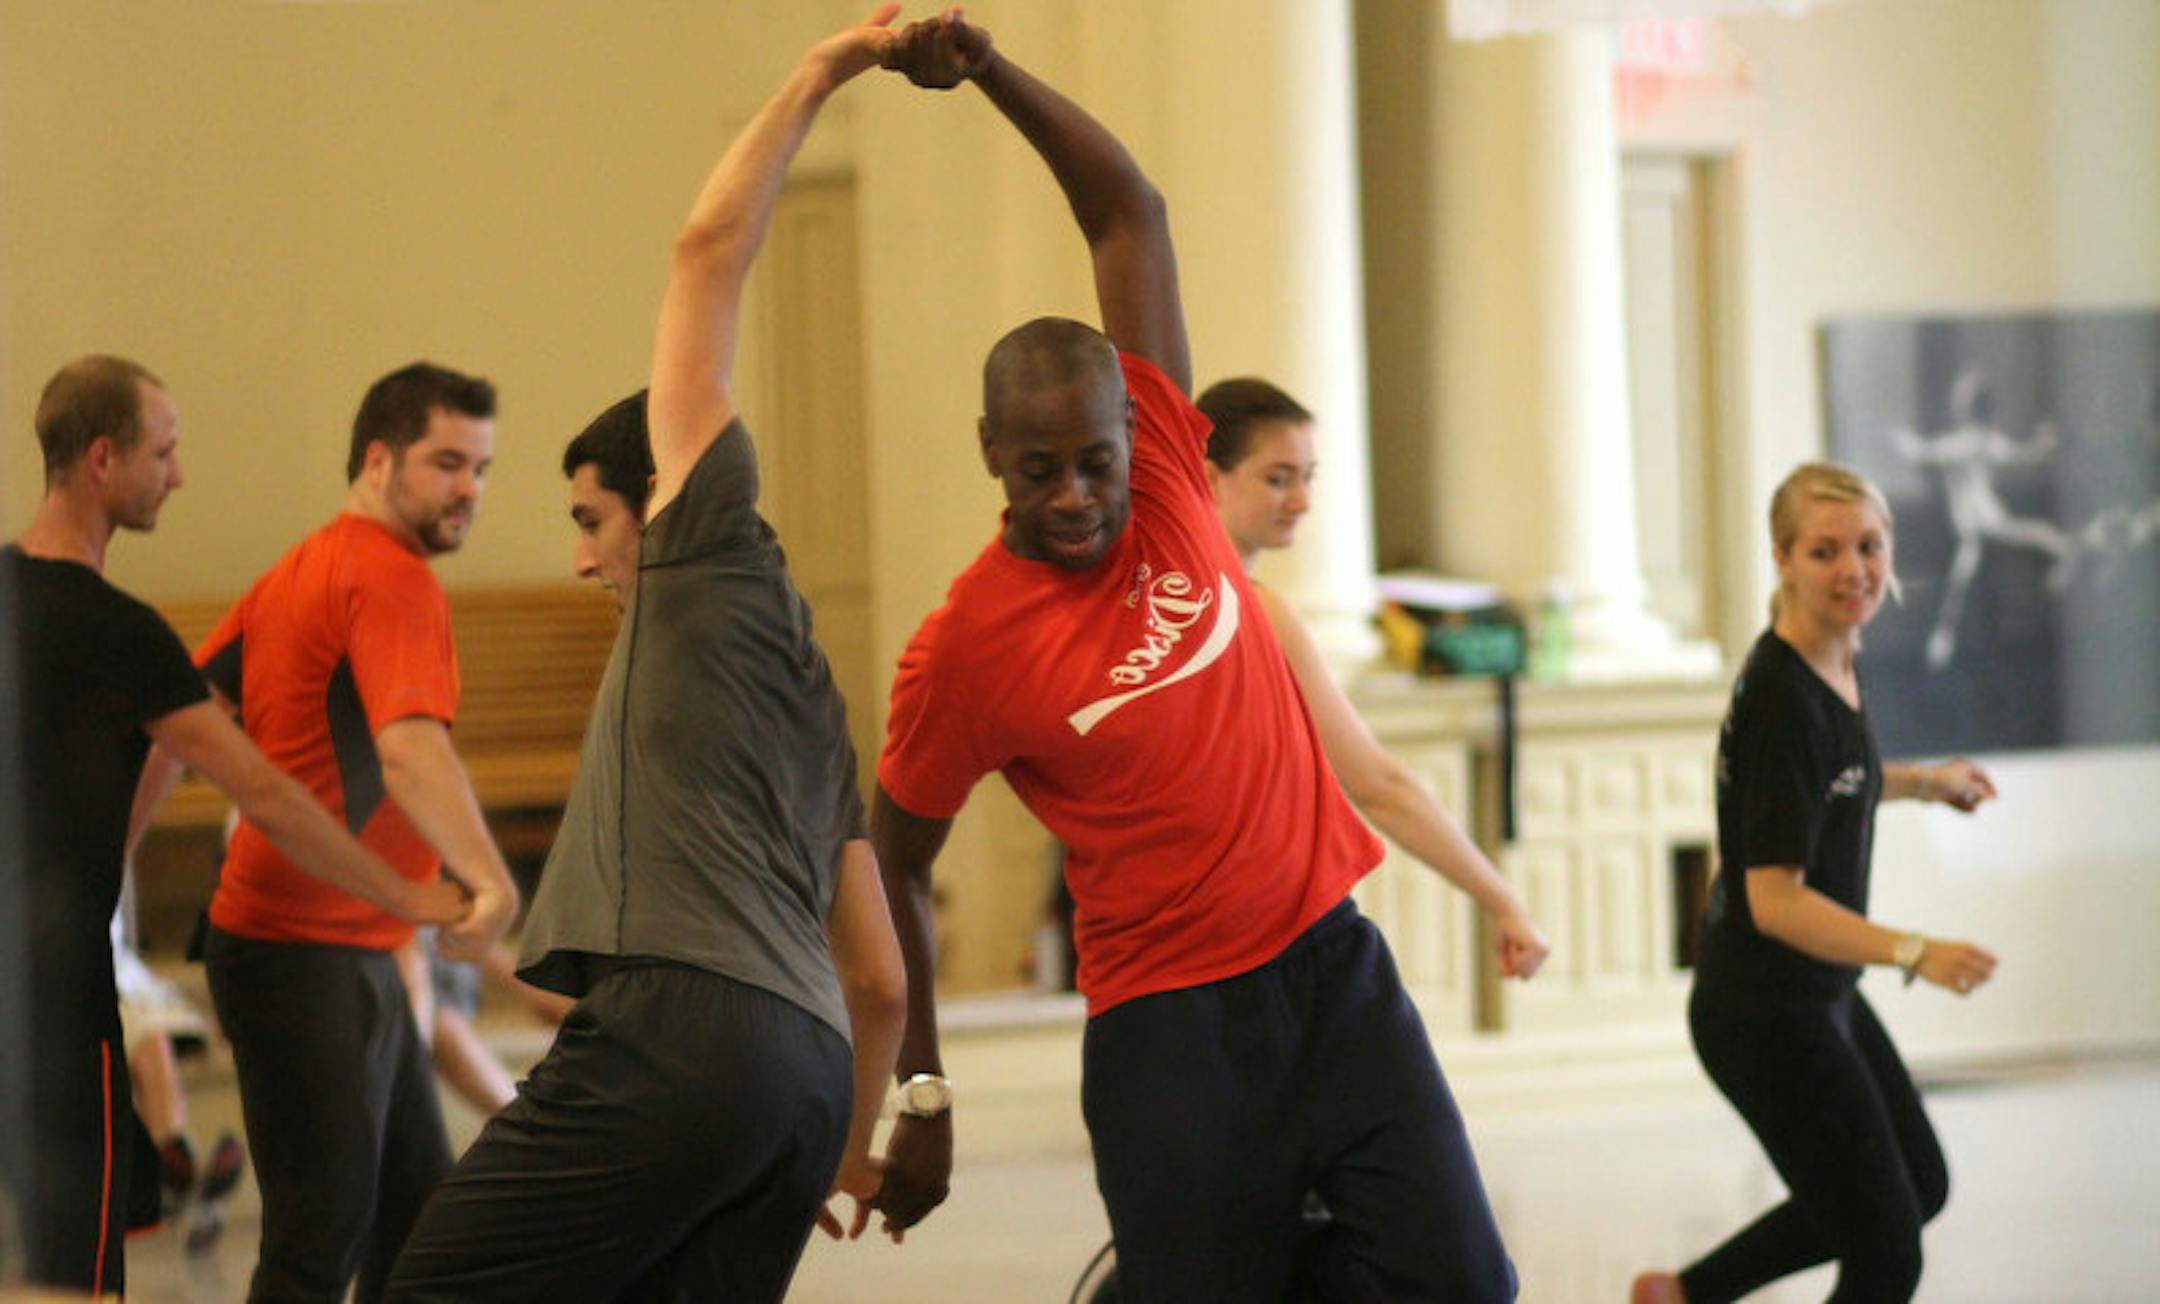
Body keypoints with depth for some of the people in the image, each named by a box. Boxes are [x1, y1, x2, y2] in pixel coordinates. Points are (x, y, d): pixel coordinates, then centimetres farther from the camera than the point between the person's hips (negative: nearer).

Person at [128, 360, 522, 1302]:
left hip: (357, 961, 10)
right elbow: (410, 750, -31)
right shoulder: (392, 579, -15)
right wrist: (490, 879, -43)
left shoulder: (297, 573, 15)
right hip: (305, 960, -10)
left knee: (418, 1212, 15)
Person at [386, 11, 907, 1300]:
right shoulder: (813, 701, 30)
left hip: (683, 1023, -9)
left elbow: (710, 253, 9)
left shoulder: (719, 548, 11)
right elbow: (879, 978, 30)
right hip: (808, 1072, 9)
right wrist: (855, 1146, 41)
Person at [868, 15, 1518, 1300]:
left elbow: (1130, 213, 0)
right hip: (1169, 1024, -4)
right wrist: (921, 1091, 2)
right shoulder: (964, 648, -9)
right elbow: (896, 866, 2)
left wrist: (990, 69, -12)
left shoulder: (1164, 479, -1)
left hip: (1331, 962, 4)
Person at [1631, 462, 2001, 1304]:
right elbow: (1775, 901, -29)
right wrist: (1912, 952, -37)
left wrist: (1923, 782, 20)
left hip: (1819, 998, 10)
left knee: (1919, 1187, 25)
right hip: (1769, 1017, -10)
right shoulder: (1781, 699, -26)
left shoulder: (1834, 659, 1)